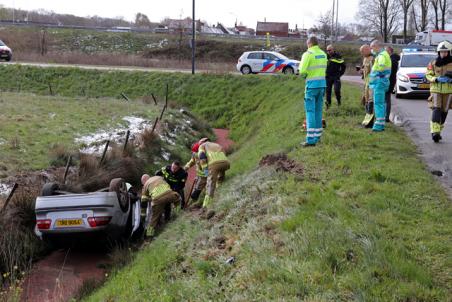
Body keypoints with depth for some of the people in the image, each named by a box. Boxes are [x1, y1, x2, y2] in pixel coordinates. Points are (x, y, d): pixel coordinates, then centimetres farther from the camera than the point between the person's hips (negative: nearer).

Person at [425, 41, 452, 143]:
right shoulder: (433, 63, 0)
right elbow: (428, 75, 1)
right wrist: (437, 79, -17)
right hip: (436, 89, -2)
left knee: (444, 111, 7)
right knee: (436, 110, -13)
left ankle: (438, 131, 21)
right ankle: (435, 132, -20)